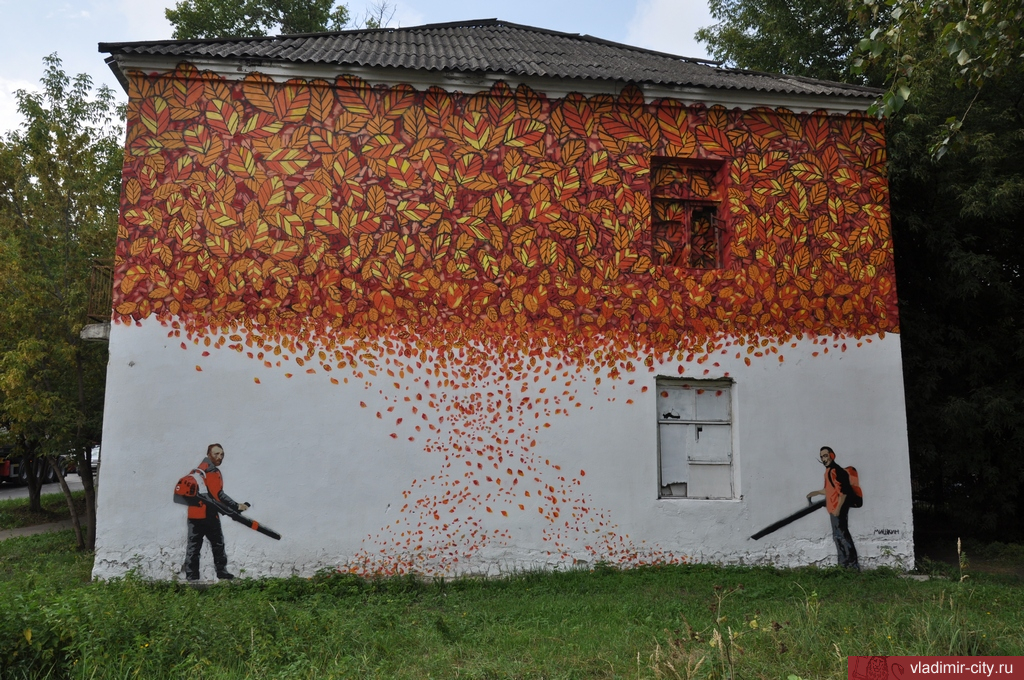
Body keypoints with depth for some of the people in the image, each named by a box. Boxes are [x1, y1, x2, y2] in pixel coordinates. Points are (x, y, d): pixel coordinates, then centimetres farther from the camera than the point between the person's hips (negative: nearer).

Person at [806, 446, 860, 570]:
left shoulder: (835, 471, -16)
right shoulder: (829, 471, 15)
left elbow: (843, 491, -22)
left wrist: (838, 508, -23)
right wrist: (816, 492, 27)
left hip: (837, 509, -10)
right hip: (834, 509, 10)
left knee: (841, 535, -7)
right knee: (839, 535, 14)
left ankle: (852, 564, -2)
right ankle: (845, 564, 20)